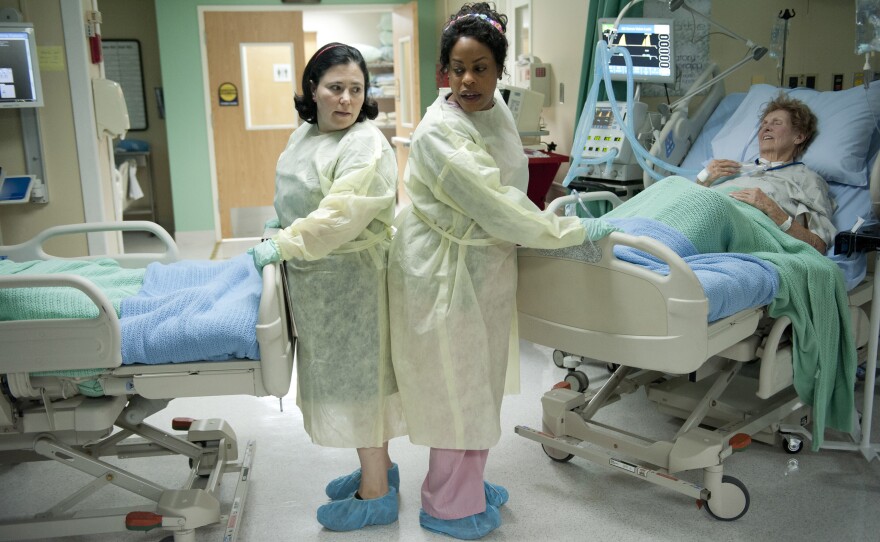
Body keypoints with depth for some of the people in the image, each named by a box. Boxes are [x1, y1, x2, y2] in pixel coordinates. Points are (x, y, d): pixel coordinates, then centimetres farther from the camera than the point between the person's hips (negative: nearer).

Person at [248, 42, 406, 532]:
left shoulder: (366, 146, -19)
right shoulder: (306, 133, 10)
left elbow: (339, 217, -28)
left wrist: (281, 246, -20)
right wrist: (278, 231, 10)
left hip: (351, 281, -9)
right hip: (318, 279, 9)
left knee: (359, 375, 1)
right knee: (344, 373, 18)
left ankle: (375, 494, 17)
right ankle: (378, 467, 35)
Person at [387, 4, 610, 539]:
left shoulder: (496, 107, 2)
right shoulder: (439, 133, -24)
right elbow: (496, 208, -26)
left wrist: (542, 216, 7)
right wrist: (573, 231, -19)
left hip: (487, 266, 8)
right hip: (446, 272, -8)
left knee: (479, 381, 20)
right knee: (456, 386, 5)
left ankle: (468, 481, 41)